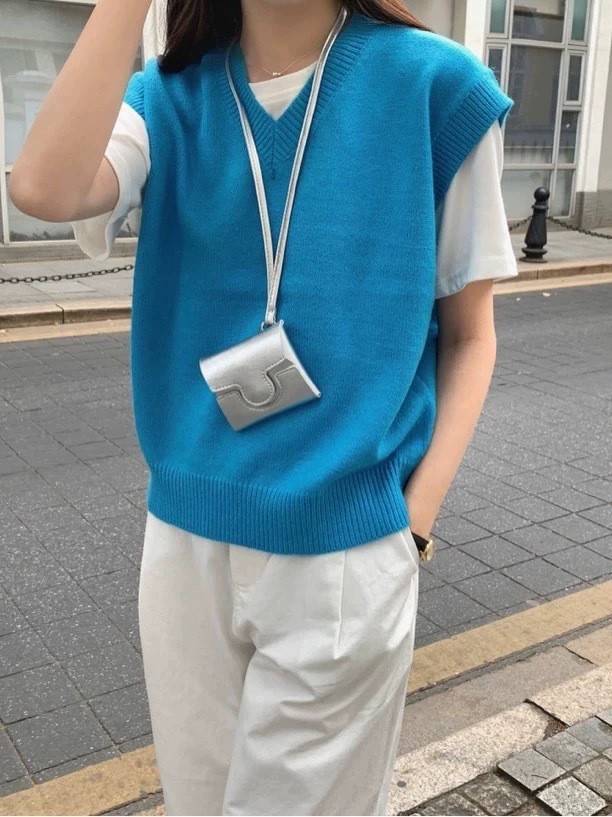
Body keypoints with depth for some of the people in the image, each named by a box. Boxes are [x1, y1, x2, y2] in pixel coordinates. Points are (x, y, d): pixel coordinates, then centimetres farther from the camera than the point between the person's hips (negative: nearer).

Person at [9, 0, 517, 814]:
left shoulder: (431, 84, -7)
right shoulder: (169, 96, 0)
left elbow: (469, 333, -1)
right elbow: (45, 190, -21)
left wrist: (414, 519, -10)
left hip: (346, 551, -2)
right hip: (187, 542, 3)